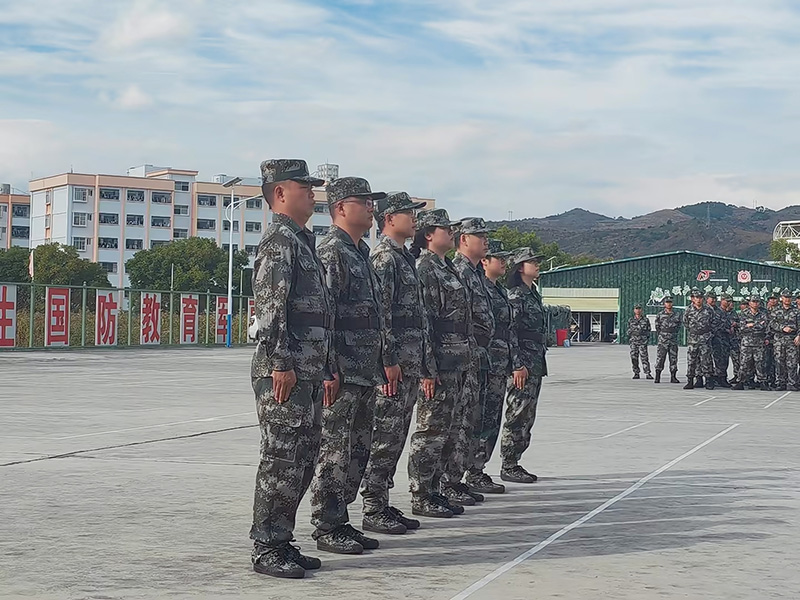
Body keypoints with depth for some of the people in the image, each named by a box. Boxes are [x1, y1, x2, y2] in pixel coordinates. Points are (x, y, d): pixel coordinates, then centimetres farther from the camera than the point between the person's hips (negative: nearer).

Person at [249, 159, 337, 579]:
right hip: (284, 371, -10)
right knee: (281, 460, -6)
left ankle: (281, 541, 20)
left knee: (303, 459, 12)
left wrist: (329, 370, 23)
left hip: (309, 372, 10)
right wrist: (280, 364, -22)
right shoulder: (278, 240, -9)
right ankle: (266, 550, 0)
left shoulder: (304, 242, 22)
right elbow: (270, 306, -18)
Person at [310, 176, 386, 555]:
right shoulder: (331, 251, -11)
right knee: (334, 452, -3)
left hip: (365, 373, 10)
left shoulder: (361, 253, 18)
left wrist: (382, 363, 21)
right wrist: (330, 370, -21)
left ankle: (340, 521, 21)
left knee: (357, 452, 13)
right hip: (341, 373, -10)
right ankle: (326, 529, 4)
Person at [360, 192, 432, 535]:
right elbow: (379, 312, -18)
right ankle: (373, 511, -1)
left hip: (410, 365, 10)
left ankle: (383, 505, 18)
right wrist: (388, 361, -22)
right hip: (392, 364, -10)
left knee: (395, 438, 12)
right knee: (383, 438, -6)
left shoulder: (406, 259, 20)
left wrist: (427, 367, 22)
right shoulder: (382, 258, -10)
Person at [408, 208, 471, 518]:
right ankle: (420, 497, 2)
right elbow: (422, 320, -19)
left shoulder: (446, 267, 18)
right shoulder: (424, 268, -12)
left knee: (448, 433, 13)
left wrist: (465, 358, 21)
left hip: (455, 364, 10)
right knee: (431, 431, -5)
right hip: (439, 364, -10)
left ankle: (434, 490, 21)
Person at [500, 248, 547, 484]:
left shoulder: (534, 294, 18)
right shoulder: (515, 295, -11)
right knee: (518, 414, -6)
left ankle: (514, 462, 17)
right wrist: (518, 365, -21)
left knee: (527, 416, 11)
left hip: (536, 364, 10)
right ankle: (508, 467, -1)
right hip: (522, 365, -10)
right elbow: (510, 332, -17)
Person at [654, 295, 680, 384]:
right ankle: (657, 377, -3)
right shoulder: (660, 315, 3)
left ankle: (673, 377, 9)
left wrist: (675, 333, 8)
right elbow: (657, 326, 8)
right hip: (663, 340, -2)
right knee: (660, 357, -6)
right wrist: (660, 335, 2)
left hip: (673, 339, 2)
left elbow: (679, 326, 16)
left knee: (673, 358, 4)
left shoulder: (677, 315, 8)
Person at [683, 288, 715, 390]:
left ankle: (709, 381, -1)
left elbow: (712, 323, 12)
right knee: (691, 360, 3)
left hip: (705, 338, -1)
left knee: (706, 359, -6)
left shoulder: (707, 310, 2)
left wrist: (709, 333, 7)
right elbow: (685, 323, 14)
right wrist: (692, 330, 11)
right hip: (692, 338, 1)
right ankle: (690, 381, 8)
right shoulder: (689, 310, 2)